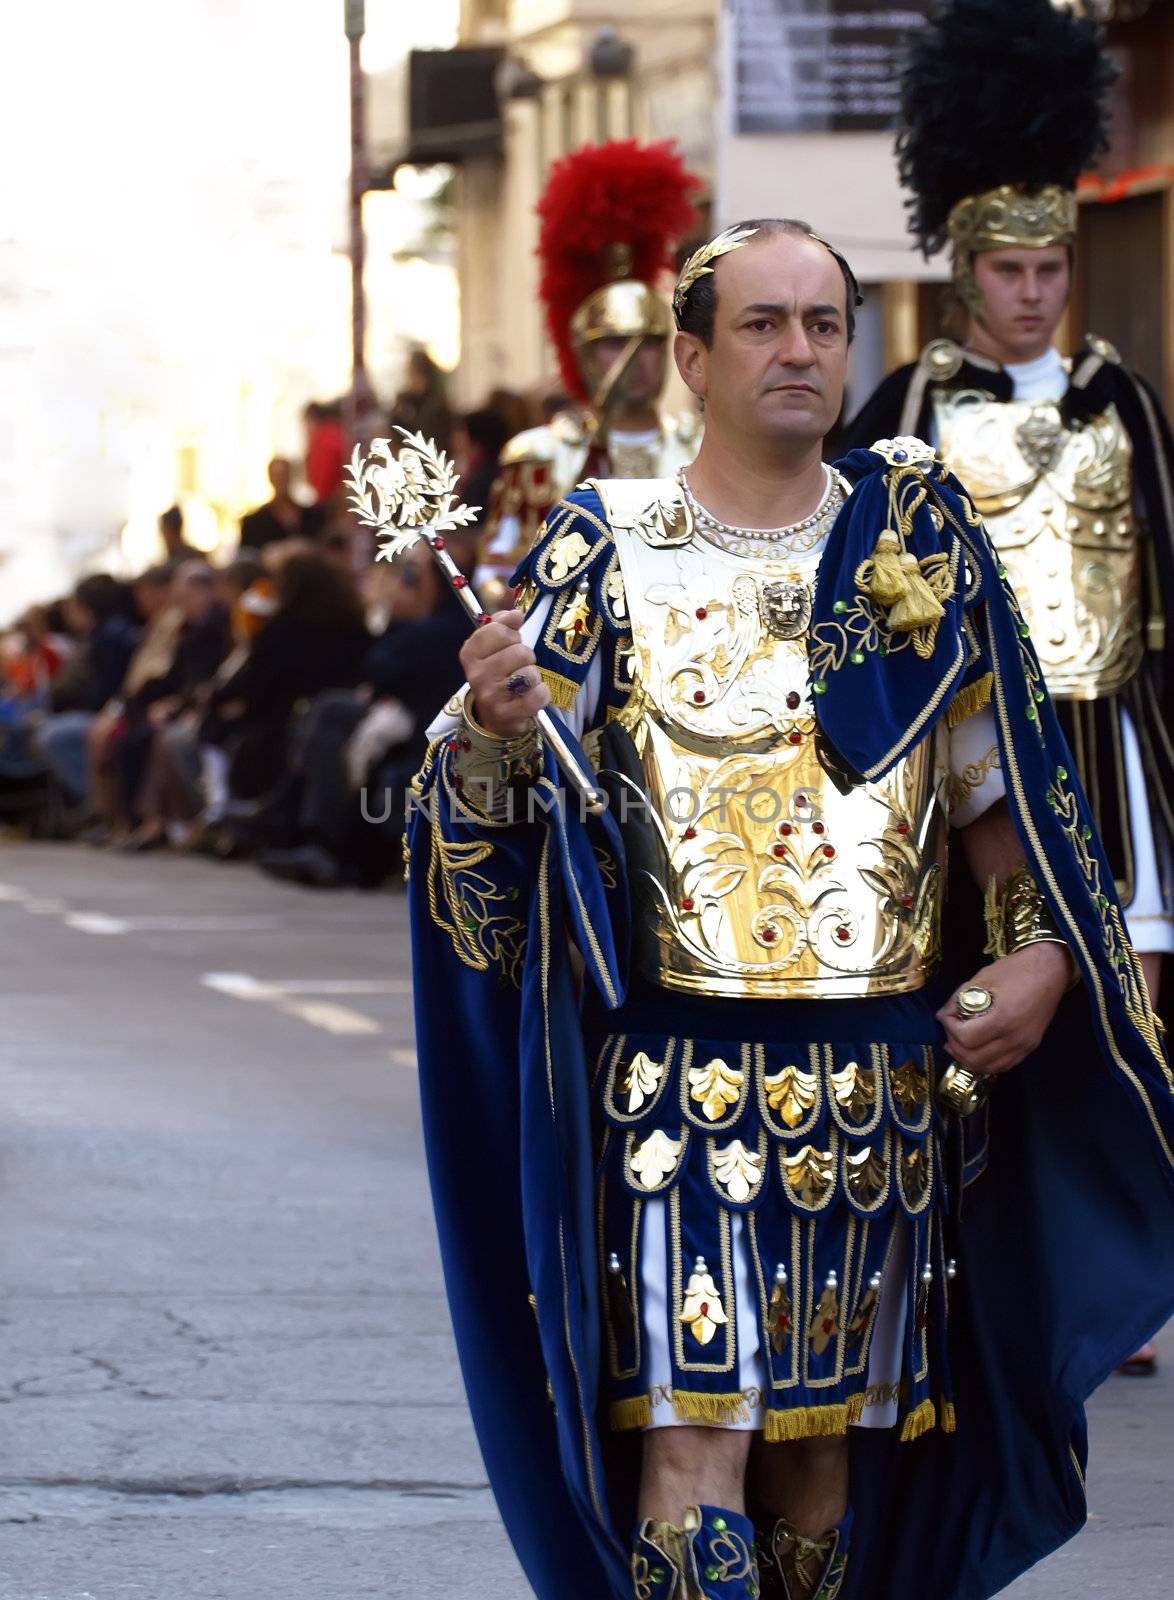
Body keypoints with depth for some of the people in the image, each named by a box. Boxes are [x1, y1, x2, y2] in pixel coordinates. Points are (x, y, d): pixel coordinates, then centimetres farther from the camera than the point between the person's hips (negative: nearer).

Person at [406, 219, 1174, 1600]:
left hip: (882, 1070, 3)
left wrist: (1037, 952, -1)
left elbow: (993, 785, 13)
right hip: (680, 1061, -3)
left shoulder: (919, 537, 9)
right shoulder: (605, 549, 2)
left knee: (826, 1432, 9)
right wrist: (488, 725, -24)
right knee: (696, 1427, -13)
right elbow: (489, 809, -2)